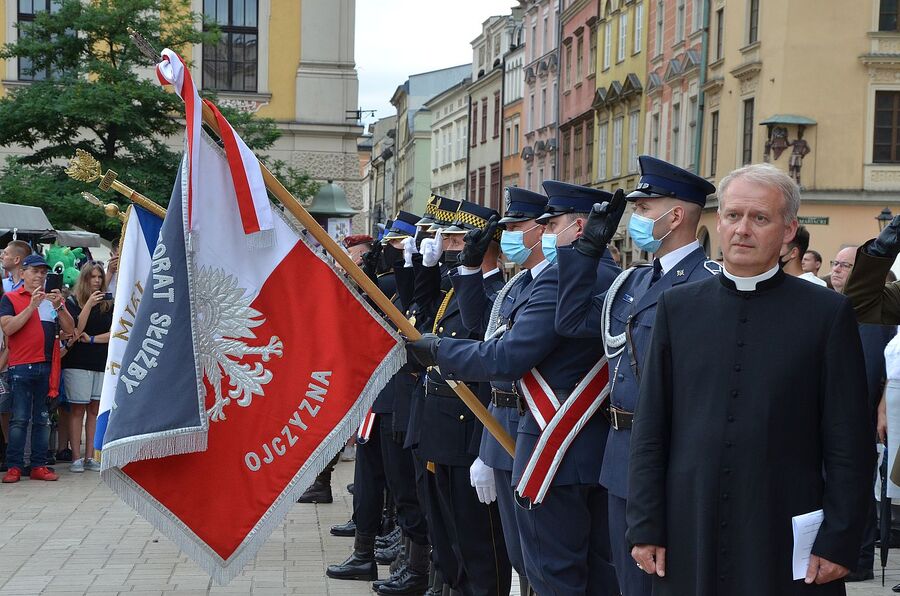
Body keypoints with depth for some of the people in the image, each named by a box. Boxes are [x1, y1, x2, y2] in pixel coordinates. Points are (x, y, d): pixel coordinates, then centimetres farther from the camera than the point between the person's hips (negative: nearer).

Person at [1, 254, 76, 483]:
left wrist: (59, 307, -9)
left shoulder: (53, 299, 15)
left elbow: (70, 330, 7)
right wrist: (32, 306, -14)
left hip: (47, 366, 3)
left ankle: (39, 465, 9)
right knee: (19, 419, -6)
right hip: (21, 367, -3)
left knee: (43, 419, 5)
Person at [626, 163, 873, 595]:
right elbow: (650, 428, 6)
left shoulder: (827, 312, -1)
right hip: (689, 535, 2)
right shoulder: (677, 307, 6)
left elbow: (849, 443, -1)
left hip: (787, 539, -2)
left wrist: (839, 542, -5)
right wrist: (645, 526, 1)